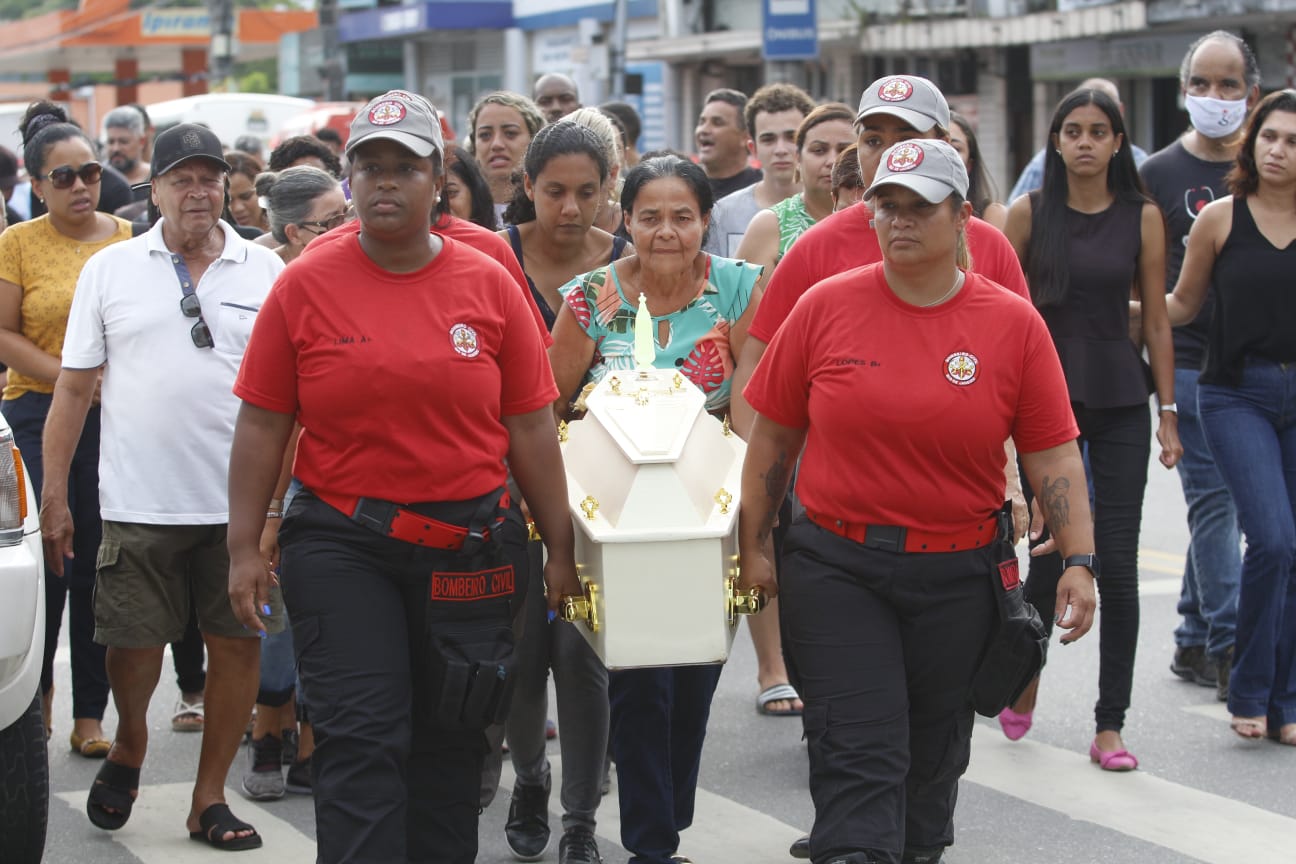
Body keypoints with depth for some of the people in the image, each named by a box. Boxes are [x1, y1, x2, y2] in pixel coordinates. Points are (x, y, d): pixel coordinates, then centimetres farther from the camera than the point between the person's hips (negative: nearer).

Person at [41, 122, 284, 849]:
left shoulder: (265, 271, 6)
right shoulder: (111, 270, 5)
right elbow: (76, 387, 6)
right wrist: (55, 495, 2)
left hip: (241, 503, 1)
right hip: (140, 505, -1)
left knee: (238, 642, 3)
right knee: (135, 643, 3)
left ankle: (210, 796, 17)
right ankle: (129, 748, 33)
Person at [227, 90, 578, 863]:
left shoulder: (489, 285, 2)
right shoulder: (306, 286, -1)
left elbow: (531, 427, 4)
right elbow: (262, 426, 1)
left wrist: (559, 547, 5)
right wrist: (245, 548, -2)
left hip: (467, 550, 2)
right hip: (341, 545, -2)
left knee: (451, 740, 12)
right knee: (361, 741, -7)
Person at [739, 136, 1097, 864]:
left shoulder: (1015, 325, -1)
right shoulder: (826, 307, -2)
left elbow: (1053, 455, 0)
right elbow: (774, 435, 6)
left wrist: (1080, 561, -7)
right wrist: (754, 544, 7)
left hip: (958, 576, 1)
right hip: (837, 566, -1)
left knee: (933, 751, 14)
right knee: (858, 751, -8)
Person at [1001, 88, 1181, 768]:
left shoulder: (1143, 217, 2)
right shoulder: (1030, 212, 1)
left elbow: (1156, 320, 5)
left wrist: (1167, 411, 3)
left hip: (1119, 398, 1)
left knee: (1117, 565, -2)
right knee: (1052, 552, -4)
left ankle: (1110, 726, 5)